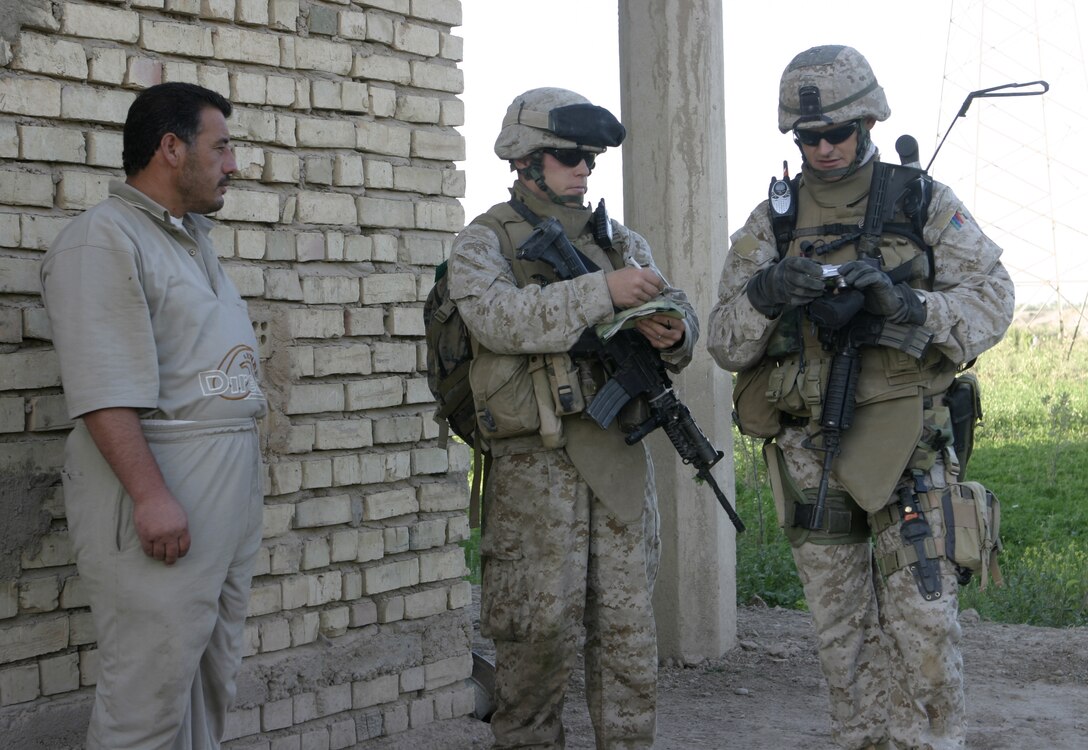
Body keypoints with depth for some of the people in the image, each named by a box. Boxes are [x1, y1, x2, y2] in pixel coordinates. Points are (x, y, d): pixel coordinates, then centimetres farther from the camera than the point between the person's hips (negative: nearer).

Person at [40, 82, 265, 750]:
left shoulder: (195, 240, 20)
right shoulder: (103, 239, -10)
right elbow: (105, 390, -19)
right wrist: (150, 494, -25)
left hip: (231, 487, 10)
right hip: (158, 478, -9)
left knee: (213, 684, 14)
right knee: (150, 694, -6)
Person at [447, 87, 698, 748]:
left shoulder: (621, 240, 18)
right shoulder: (486, 240, 2)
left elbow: (676, 314, 12)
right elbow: (496, 316, -18)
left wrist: (671, 332, -13)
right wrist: (602, 291, -24)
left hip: (621, 453, 5)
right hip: (536, 459, -4)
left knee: (629, 619, 7)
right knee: (540, 625, -1)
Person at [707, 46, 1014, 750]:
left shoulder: (924, 203, 2)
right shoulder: (770, 222, 8)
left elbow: (992, 298, -3)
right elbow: (724, 340, 4)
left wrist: (908, 306, -20)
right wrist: (765, 295, -18)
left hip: (902, 438, -3)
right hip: (809, 448, 3)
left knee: (922, 623, -8)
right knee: (843, 631, 10)